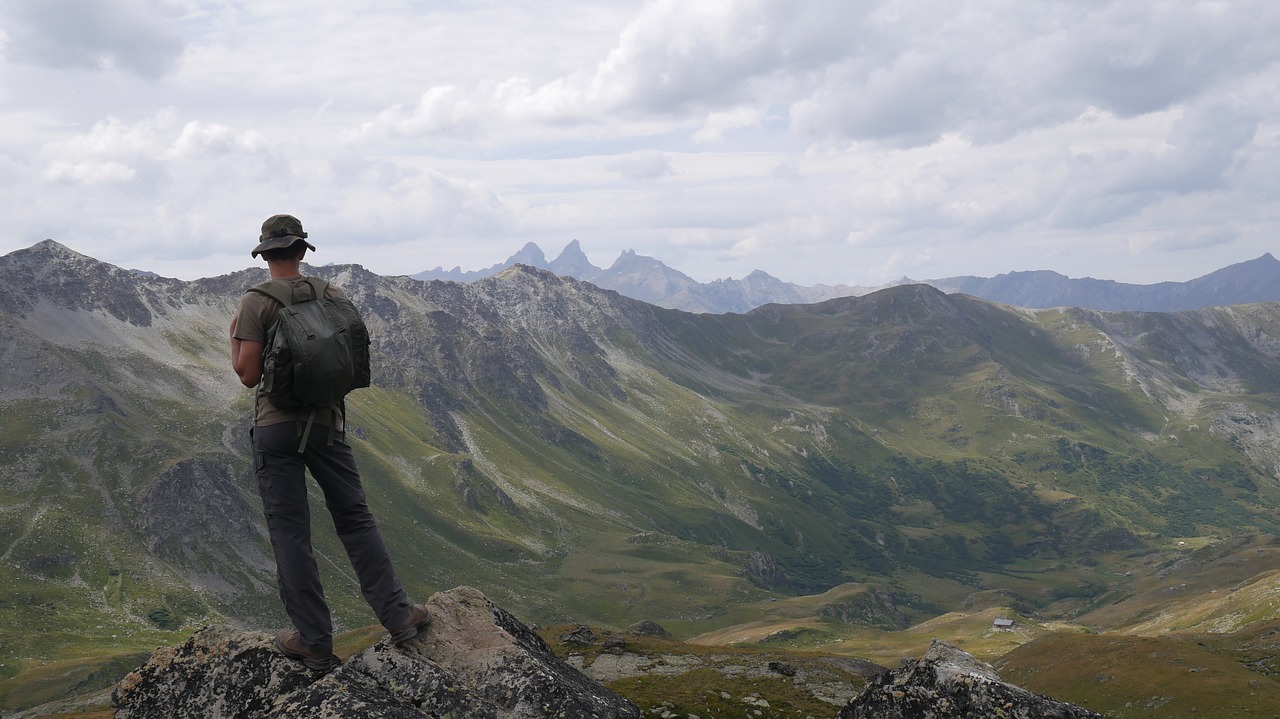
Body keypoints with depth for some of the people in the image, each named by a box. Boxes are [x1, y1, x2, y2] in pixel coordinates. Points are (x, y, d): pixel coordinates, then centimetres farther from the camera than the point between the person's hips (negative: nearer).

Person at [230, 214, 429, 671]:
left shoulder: (256, 304, -9)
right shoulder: (334, 297, 3)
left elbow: (248, 375, -10)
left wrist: (233, 335, 7)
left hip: (276, 427, -3)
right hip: (328, 423, 3)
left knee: (290, 532, 3)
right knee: (355, 517, 12)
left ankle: (314, 642, 7)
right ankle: (397, 614, 10)